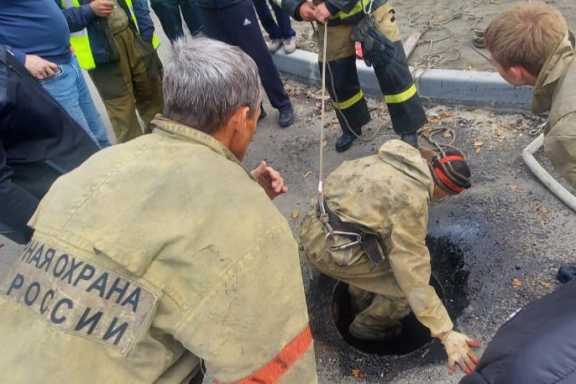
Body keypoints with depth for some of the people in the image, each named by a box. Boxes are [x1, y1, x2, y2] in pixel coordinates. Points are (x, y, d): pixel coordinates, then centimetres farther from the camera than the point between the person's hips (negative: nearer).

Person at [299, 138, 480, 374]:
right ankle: (367, 326, 27)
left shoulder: (395, 160, 10)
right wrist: (446, 332, -15)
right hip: (330, 248, -9)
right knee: (408, 286, 0)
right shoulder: (412, 198, -17)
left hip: (315, 226, 9)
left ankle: (362, 297, 49)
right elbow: (412, 270, -19)